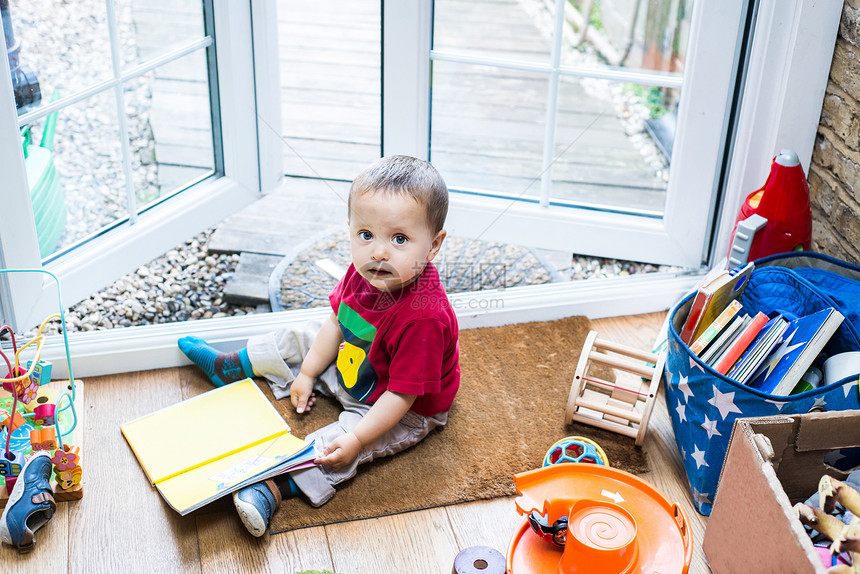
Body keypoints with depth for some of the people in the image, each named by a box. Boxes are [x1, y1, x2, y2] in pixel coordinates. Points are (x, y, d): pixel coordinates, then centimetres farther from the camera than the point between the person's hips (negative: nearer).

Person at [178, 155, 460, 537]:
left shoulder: (423, 317, -41)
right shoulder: (363, 272, -18)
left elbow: (402, 394, -34)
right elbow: (337, 321, 1)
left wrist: (358, 438, -35)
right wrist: (307, 374, 5)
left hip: (404, 412, -8)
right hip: (350, 365, 8)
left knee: (343, 441, -30)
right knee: (301, 341, 18)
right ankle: (228, 367, 39)